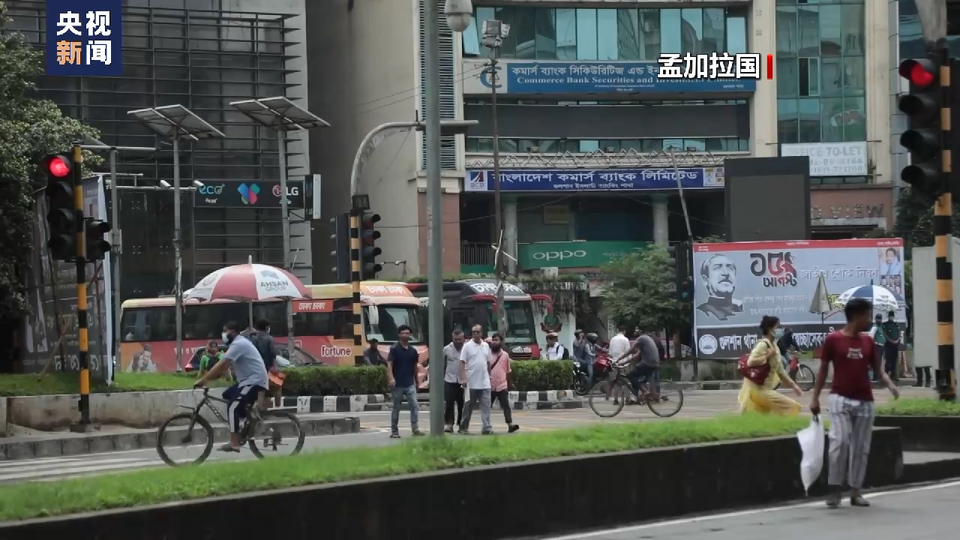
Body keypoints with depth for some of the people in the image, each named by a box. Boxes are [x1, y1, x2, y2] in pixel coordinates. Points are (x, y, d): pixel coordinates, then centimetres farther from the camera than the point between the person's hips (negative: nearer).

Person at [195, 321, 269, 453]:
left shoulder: (238, 344, -16)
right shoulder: (239, 343, 19)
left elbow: (221, 365, -23)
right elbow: (225, 366, 18)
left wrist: (203, 380, -22)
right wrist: (208, 379, 10)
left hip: (254, 380, -11)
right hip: (249, 380, 11)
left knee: (233, 407, -16)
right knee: (227, 396, 16)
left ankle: (234, 444, -19)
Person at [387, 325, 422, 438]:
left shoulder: (413, 350, 9)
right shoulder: (394, 349, -6)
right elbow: (389, 364, -14)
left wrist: (416, 381, 21)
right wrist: (391, 378, -28)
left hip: (410, 384, 4)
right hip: (397, 384, -4)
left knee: (415, 406, -8)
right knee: (396, 408, 4)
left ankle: (415, 429, -10)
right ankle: (394, 431, 11)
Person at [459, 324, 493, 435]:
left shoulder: (486, 346, 10)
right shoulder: (467, 346, -3)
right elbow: (462, 363, -7)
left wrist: (489, 376, 15)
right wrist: (463, 378, -16)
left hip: (485, 383, 3)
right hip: (471, 383, -3)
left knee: (486, 406, -3)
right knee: (469, 406, 5)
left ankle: (486, 428, -5)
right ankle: (463, 427, 15)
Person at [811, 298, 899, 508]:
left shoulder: (868, 341, 9)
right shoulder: (833, 340, -4)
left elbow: (877, 369, 11)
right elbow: (823, 370, 1)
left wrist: (890, 385, -8)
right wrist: (815, 397, -2)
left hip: (864, 401, 4)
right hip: (840, 399, -4)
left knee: (861, 447, 6)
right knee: (840, 442, -15)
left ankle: (855, 491, 12)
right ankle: (835, 489, -5)